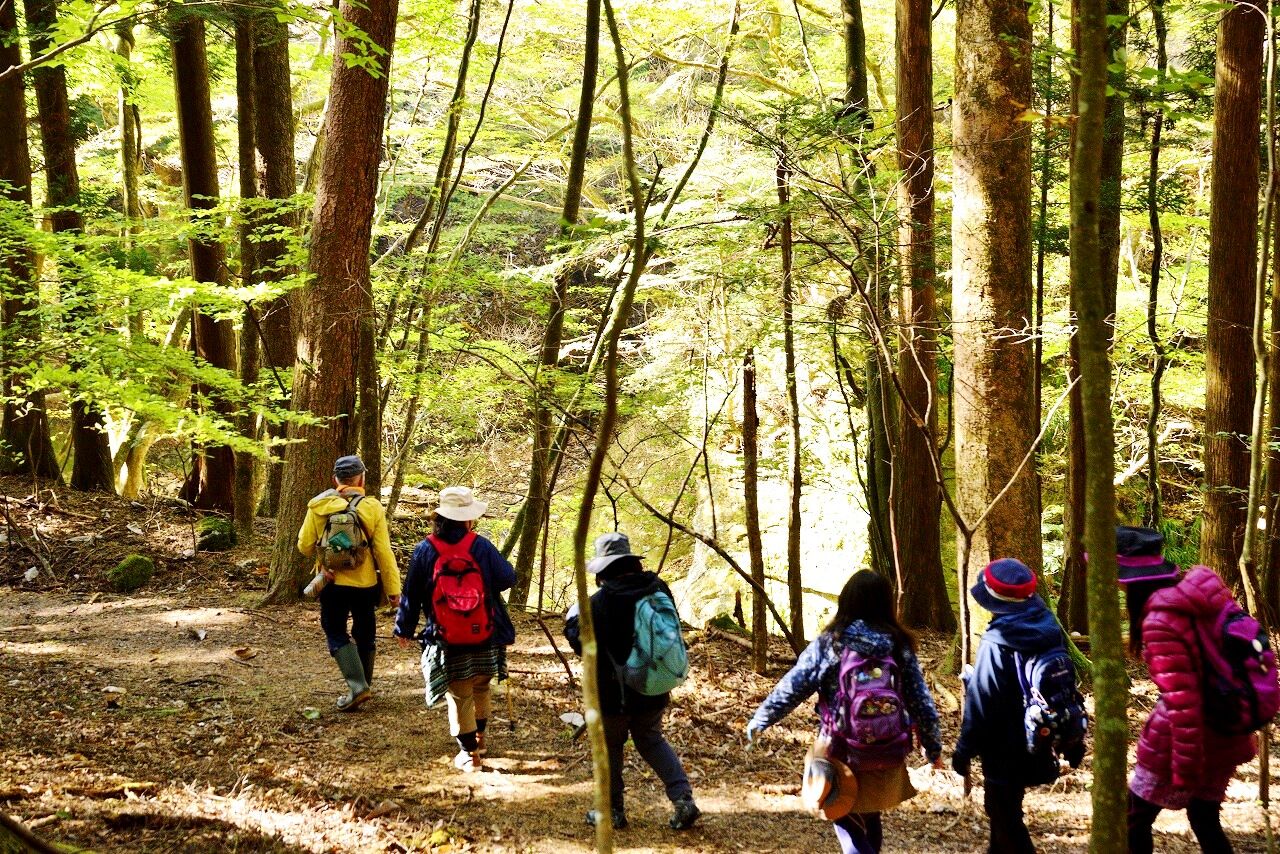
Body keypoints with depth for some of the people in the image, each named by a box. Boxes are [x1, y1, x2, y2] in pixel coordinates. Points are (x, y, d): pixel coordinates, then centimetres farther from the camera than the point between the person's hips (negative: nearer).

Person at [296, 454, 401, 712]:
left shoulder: (318, 506, -6)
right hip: (365, 584, 1)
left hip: (333, 584, -1)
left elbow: (305, 546, -1)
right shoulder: (372, 508, -8)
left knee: (336, 633, 8)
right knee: (364, 634, 17)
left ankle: (357, 685, -8)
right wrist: (393, 588, -2)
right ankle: (363, 686, 27)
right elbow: (384, 552, -8)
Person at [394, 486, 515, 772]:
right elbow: (507, 578, -3)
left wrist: (404, 629, 14)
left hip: (448, 644, -1)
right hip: (485, 640, 1)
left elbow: (411, 595, 1)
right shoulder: (481, 546, -8)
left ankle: (469, 753, 7)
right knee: (481, 689, 23)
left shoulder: (424, 551, -6)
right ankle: (480, 740, 37)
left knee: (459, 696, 7)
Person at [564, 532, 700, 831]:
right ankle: (683, 798, 5)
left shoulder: (600, 602, -20)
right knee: (652, 740, 20)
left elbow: (581, 643, -13)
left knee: (609, 745, 14)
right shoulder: (659, 589, -3)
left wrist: (571, 621, 5)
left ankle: (612, 810, 20)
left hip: (613, 692, -5)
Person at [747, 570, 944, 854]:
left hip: (843, 753, -3)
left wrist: (758, 721, 6)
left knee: (848, 823, 8)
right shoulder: (899, 645, -1)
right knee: (870, 819, 22)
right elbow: (921, 702, 2)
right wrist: (934, 748, 13)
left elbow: (791, 688, -7)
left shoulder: (830, 643, -8)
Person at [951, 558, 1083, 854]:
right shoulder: (1050, 632, -2)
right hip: (1038, 744, 7)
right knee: (1005, 807, 25)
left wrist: (964, 749, -9)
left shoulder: (996, 644, -23)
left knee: (1003, 812, 6)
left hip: (1004, 748, -7)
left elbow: (980, 702, -19)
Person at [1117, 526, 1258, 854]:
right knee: (1205, 820, 22)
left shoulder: (1161, 622, -25)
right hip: (1227, 734, 7)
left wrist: (1185, 769, -18)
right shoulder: (1205, 591, -2)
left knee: (1134, 820, 12)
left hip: (1184, 742, -7)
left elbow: (1183, 700, -26)